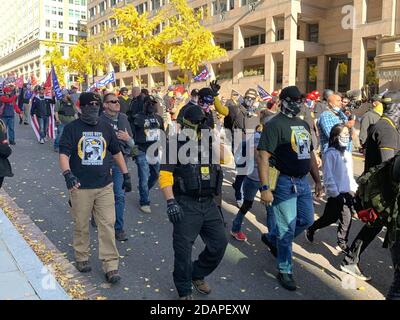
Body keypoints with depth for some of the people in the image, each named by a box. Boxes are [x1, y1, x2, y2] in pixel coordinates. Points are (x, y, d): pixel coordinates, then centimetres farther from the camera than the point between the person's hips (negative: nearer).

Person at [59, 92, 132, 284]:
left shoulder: (105, 128, 9)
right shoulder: (72, 128, -1)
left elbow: (116, 152, 18)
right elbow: (63, 154, -11)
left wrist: (126, 175, 16)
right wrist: (67, 173, -29)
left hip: (104, 186, 2)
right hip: (81, 187, -2)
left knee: (108, 226, -1)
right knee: (81, 226, 11)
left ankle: (110, 266, 6)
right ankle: (81, 258, 32)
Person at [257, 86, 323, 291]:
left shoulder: (303, 124, 14)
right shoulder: (275, 124, -12)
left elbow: (310, 154, 21)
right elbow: (263, 156, -19)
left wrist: (317, 180, 19)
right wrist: (265, 187, -26)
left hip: (302, 181, 8)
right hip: (284, 182, -8)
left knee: (307, 220, 18)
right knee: (287, 229, 0)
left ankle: (272, 238, 39)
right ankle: (285, 271, 18)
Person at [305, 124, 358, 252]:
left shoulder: (347, 154, 11)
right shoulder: (330, 154, -12)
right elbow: (328, 176, -14)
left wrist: (355, 188, 11)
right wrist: (335, 194, -16)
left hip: (349, 192, 7)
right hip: (336, 194, -6)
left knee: (347, 219, 6)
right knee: (330, 218, 3)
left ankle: (342, 243, 21)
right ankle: (311, 229, 27)